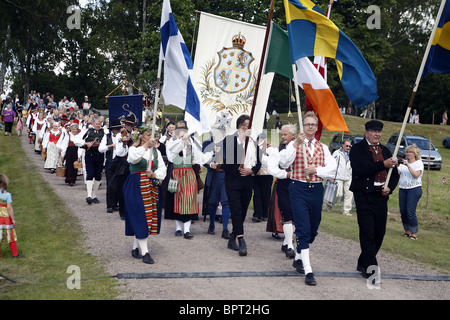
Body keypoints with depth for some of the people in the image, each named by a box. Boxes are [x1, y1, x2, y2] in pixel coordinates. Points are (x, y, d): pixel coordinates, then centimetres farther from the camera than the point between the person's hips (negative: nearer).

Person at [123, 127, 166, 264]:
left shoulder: (156, 151, 13)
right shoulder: (134, 149, -1)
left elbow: (163, 169, 10)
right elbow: (134, 158, -24)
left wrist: (154, 174, -9)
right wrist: (145, 146, -30)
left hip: (152, 188, 5)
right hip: (136, 188, -5)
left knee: (150, 216, 6)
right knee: (140, 218, -10)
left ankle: (136, 247, 20)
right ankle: (144, 252, -11)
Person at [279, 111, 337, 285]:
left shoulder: (323, 148, 11)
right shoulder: (294, 145, 1)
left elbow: (332, 169, 2)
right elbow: (284, 163, -16)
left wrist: (316, 170, -13)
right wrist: (296, 144, -22)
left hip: (316, 189, 4)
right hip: (298, 189, -4)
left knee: (313, 229, 14)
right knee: (303, 229, -10)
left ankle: (298, 258, 37)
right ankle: (308, 270, -10)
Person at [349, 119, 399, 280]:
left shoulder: (385, 151, 17)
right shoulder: (357, 149, -2)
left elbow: (394, 174, 20)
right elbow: (360, 170, -18)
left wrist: (389, 188, 0)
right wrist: (383, 164, -22)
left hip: (381, 196, 6)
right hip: (364, 196, -6)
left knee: (379, 232, 8)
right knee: (367, 233, -7)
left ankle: (363, 263, 24)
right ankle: (370, 267, -4)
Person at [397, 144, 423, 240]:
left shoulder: (419, 163, 0)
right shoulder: (403, 163, 16)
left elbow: (416, 175, -16)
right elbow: (397, 172, 3)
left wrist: (408, 166, -22)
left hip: (414, 189, -6)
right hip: (402, 189, 6)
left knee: (411, 211, -12)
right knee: (403, 211, 4)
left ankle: (414, 233, -3)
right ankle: (407, 231, 18)